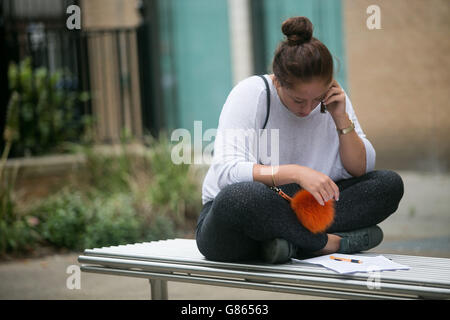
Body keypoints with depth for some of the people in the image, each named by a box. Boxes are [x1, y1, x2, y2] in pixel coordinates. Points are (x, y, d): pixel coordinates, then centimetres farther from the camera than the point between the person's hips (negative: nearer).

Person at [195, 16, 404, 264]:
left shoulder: (333, 100, 2)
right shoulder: (251, 93, -13)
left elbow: (361, 171, 3)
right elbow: (226, 171, -25)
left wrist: (342, 118, -11)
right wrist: (295, 173, -36)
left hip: (298, 214, 5)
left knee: (390, 183, -11)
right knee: (240, 197, -41)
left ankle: (293, 243, -25)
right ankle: (326, 243, -22)